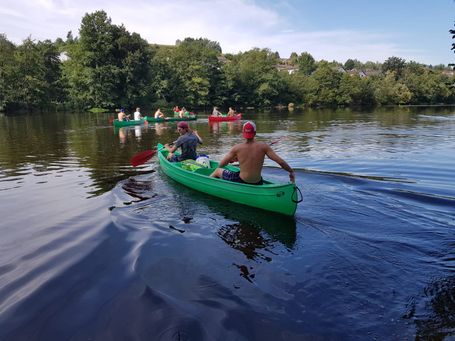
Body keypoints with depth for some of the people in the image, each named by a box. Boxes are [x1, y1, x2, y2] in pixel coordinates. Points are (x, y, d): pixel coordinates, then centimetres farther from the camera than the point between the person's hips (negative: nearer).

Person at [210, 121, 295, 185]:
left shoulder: (236, 148, -13)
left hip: (241, 183, -3)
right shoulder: (263, 146, -11)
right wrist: (291, 172, 3)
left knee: (217, 171, 21)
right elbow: (280, 162, -12)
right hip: (257, 184, 3)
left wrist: (232, 158, 13)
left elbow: (221, 165, -6)